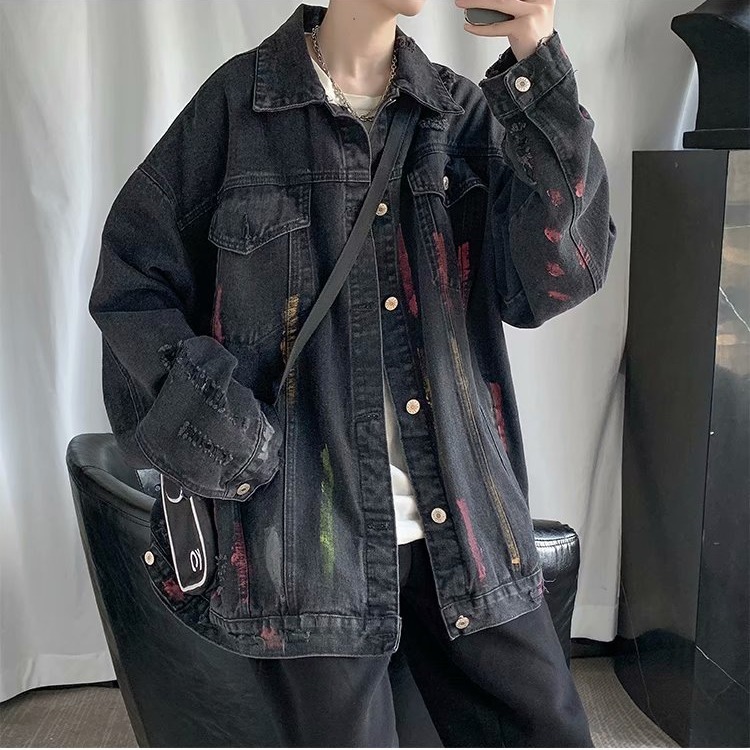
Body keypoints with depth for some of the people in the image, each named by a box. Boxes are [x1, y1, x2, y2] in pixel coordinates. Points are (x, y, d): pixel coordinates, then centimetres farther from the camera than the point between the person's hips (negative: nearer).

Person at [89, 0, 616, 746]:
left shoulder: (464, 111, 7)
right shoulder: (238, 103, -1)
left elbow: (556, 279, -6)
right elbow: (132, 282, 2)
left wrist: (537, 65, -13)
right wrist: (211, 419, -12)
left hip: (465, 524, 3)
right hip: (304, 529, -3)